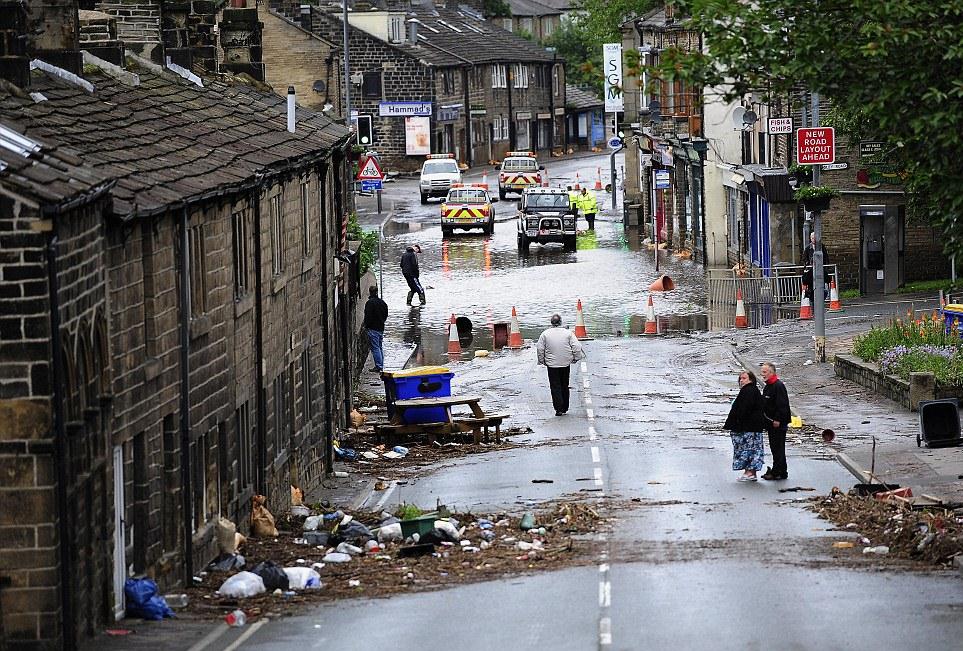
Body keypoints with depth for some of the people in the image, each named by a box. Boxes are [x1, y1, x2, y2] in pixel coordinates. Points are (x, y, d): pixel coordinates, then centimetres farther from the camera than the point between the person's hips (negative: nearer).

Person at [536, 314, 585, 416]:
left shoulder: (545, 334, -5)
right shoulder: (568, 333, -4)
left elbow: (540, 349, -2)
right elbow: (576, 346, -5)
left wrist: (542, 360, 11)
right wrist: (576, 357, 9)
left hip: (552, 364, -2)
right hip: (566, 363, 2)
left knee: (555, 387, 1)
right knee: (564, 386, 15)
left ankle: (559, 409, -9)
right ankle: (564, 408, 23)